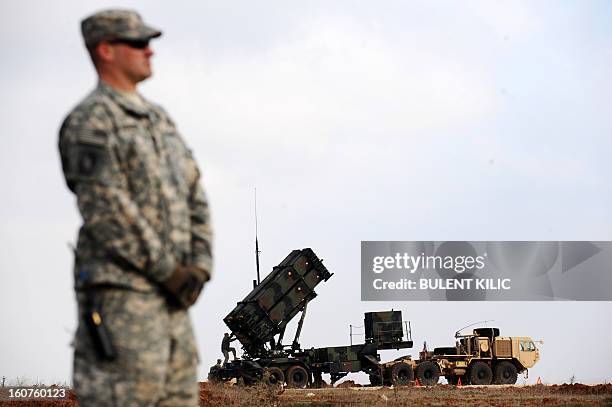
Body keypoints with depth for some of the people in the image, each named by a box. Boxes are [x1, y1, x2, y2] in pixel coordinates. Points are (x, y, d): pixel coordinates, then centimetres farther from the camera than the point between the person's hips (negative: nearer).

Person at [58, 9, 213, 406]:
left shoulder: (159, 119, 18)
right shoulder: (90, 121, -9)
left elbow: (195, 197, 16)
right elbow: (107, 210, -18)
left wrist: (199, 267, 1)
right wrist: (168, 272, -16)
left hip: (170, 296, 9)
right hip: (119, 288, -9)